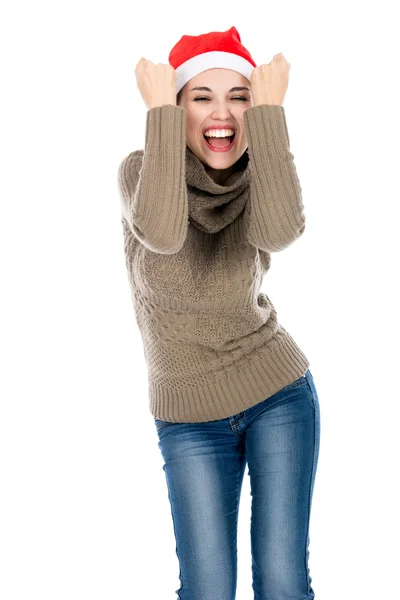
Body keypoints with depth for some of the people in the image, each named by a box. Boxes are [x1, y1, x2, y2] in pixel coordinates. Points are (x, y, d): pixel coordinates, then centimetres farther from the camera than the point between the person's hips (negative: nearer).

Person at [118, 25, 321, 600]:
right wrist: (160, 112, -28)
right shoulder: (140, 169, -10)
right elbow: (162, 233, -34)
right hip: (188, 416, 0)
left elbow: (280, 230, -33)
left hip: (279, 395, 1)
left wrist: (269, 109, -27)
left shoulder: (259, 182, -7)